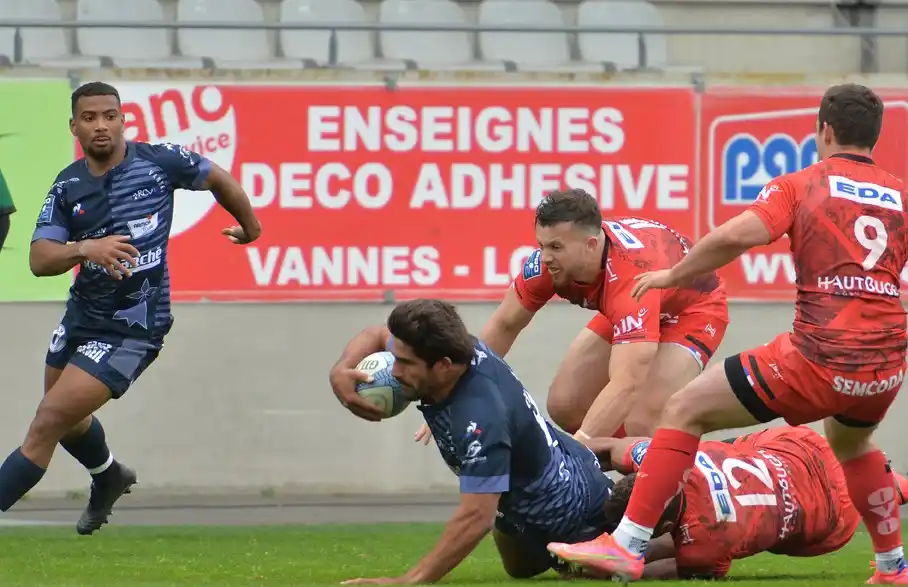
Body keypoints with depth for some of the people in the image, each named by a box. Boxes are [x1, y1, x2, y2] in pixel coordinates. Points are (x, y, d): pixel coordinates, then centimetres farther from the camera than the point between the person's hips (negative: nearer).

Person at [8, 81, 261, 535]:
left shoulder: (158, 161, -12)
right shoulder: (67, 187, -4)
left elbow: (217, 179, 7)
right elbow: (39, 260, -14)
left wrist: (250, 225, 22)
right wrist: (85, 248, -34)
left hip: (132, 330, -6)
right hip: (81, 316, 6)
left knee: (47, 424, -15)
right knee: (67, 422, 27)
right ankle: (109, 478, 58)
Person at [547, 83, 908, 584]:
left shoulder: (799, 186, 0)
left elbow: (737, 235, -13)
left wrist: (672, 276, -2)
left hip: (818, 358, -5)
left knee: (684, 412, 6)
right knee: (850, 443, 39)